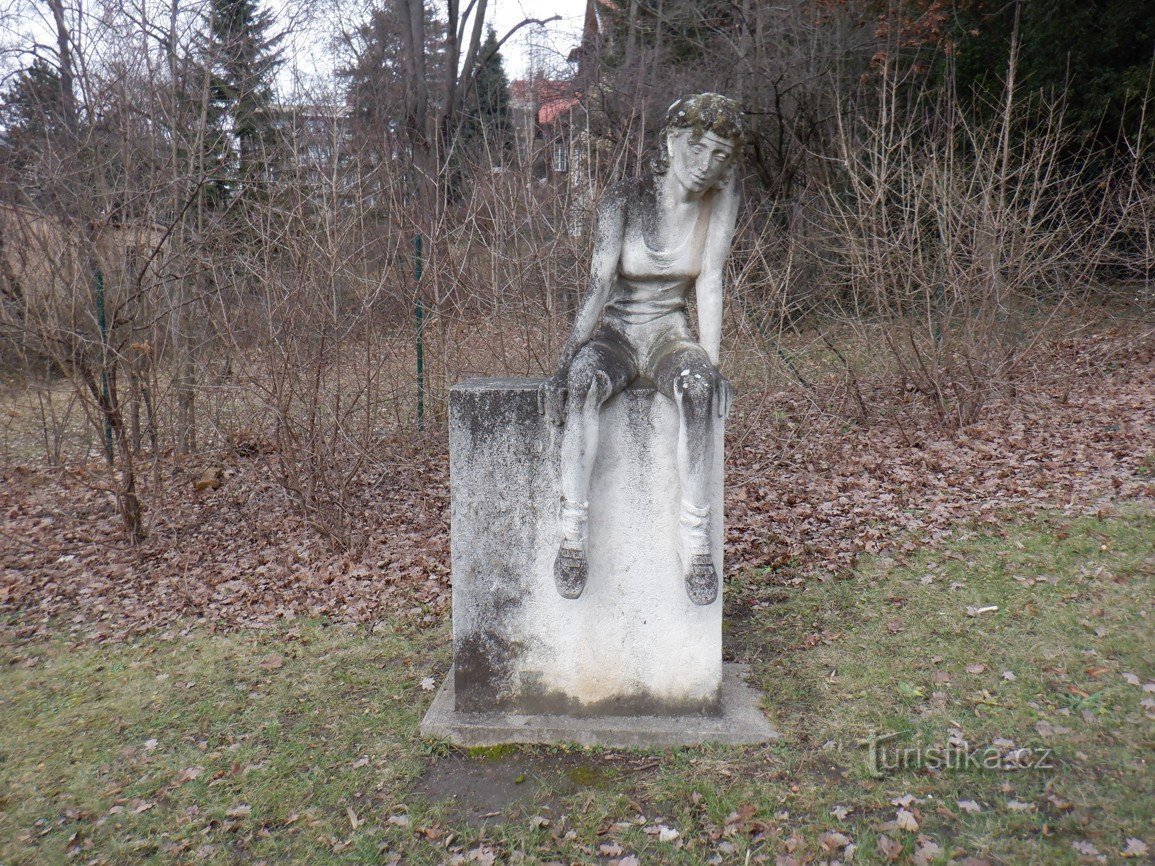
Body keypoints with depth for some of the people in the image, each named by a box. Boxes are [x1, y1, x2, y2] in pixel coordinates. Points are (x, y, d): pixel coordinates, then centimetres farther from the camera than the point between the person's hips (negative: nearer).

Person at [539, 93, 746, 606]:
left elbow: (709, 283, -6)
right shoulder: (624, 200, -9)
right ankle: (573, 531, -31)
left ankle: (695, 539, -32)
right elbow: (598, 287, -15)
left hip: (668, 335, 1)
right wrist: (563, 364, -25)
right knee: (584, 378, -36)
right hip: (614, 332, -1)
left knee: (697, 386, -35)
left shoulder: (721, 199, -3)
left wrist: (712, 364, -15)